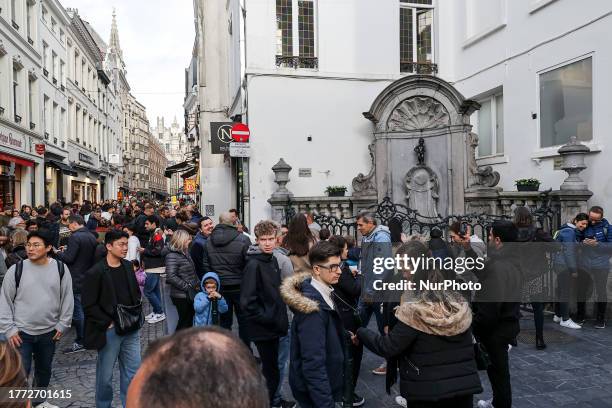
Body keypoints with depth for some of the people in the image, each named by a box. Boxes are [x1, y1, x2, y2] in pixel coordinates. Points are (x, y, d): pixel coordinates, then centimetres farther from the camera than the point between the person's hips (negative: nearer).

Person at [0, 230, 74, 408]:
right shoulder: (16, 270, -8)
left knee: (44, 369, 19)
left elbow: (67, 298, 1)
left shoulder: (61, 269, -5)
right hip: (21, 332, -2)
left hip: (49, 331, 2)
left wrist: (62, 324, 0)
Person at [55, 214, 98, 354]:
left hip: (76, 281, -8)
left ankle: (80, 342, 5)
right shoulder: (92, 237, 8)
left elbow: (68, 258, -20)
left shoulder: (75, 237, -17)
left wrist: (58, 253, -3)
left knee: (77, 311, -1)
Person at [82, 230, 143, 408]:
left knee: (133, 371, 10)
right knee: (105, 375, 10)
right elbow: (89, 306, -11)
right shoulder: (95, 273, -12)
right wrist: (107, 323, -12)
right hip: (109, 330, -5)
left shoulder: (128, 266, 4)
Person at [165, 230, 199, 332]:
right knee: (184, 321, 0)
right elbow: (171, 276, -24)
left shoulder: (185, 253, 13)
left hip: (190, 294, 8)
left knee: (189, 321, 14)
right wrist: (187, 287, -20)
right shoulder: (172, 256, -15)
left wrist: (197, 283, 7)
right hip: (181, 296, -8)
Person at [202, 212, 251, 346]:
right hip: (240, 286, -3)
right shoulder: (243, 240, -14)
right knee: (243, 320, 9)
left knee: (224, 321, 13)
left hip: (220, 287, 3)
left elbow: (206, 265, 5)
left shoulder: (209, 241, 1)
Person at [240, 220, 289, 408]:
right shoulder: (253, 265, -20)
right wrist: (266, 319, -18)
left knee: (271, 366, 21)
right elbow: (247, 302, -24)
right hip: (263, 328, -8)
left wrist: (280, 316, 9)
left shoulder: (273, 260, 6)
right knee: (271, 369, 4)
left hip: (274, 325, 8)